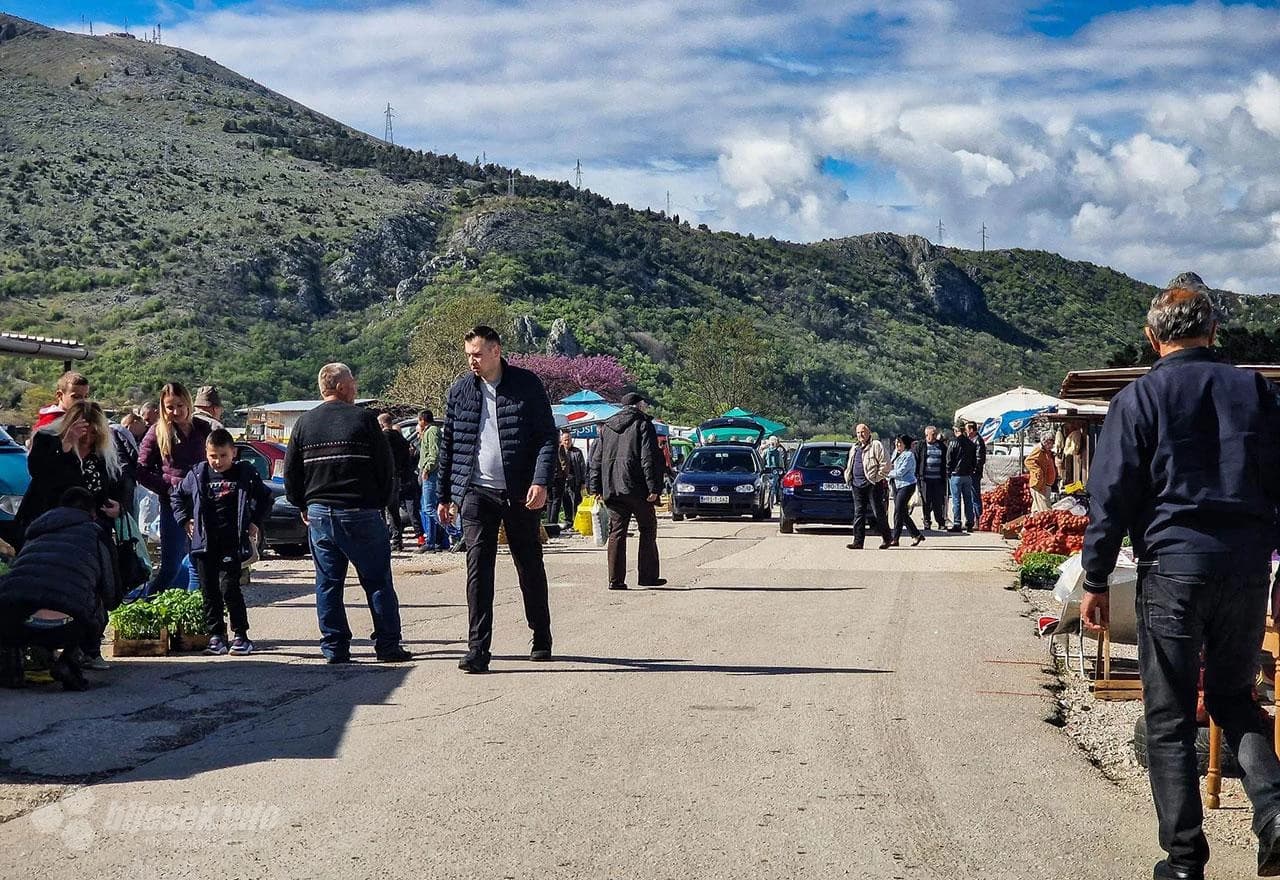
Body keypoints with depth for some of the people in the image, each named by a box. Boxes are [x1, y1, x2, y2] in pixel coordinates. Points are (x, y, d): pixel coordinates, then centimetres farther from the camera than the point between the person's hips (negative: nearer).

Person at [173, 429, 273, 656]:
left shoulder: (245, 473, 1)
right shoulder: (197, 475, 6)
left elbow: (265, 497, 13)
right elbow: (178, 496, 22)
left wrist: (255, 522, 5)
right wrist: (184, 520, 12)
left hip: (233, 543, -3)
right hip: (205, 543, 3)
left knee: (229, 587, -11)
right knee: (209, 591, 6)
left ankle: (241, 635, -1)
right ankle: (216, 636, 15)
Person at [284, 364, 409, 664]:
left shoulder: (304, 423, 7)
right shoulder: (364, 419, -5)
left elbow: (290, 473, 9)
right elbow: (386, 468, -3)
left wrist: (303, 506, 20)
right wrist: (381, 503, 9)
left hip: (318, 513, 4)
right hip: (360, 512, -4)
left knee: (328, 582, 9)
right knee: (377, 581, 3)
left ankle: (334, 647, 8)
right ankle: (387, 645, 4)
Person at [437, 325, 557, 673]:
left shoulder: (527, 385, -2)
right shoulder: (460, 390, 6)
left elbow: (547, 436, -4)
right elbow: (448, 445, 12)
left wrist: (541, 481, -16)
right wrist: (444, 495, 12)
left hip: (519, 493, -1)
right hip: (476, 492, 1)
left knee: (530, 567, 10)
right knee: (478, 568, -7)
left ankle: (541, 639, 27)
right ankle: (478, 649, -7)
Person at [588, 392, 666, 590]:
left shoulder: (606, 427, 15)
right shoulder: (643, 424, -1)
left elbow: (596, 459, 13)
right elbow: (649, 458, -10)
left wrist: (596, 488, 14)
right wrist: (654, 487, -11)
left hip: (612, 489, 5)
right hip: (637, 487, -5)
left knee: (616, 532, 5)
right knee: (647, 529, 7)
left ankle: (616, 579, 0)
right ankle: (647, 576, 6)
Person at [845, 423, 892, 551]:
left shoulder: (876, 446, -3)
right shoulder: (855, 448, 20)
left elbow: (885, 464, -10)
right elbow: (850, 465, 30)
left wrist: (878, 478, -12)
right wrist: (848, 477, 16)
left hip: (872, 484, -7)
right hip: (857, 485, 7)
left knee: (879, 513, -2)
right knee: (858, 514, 4)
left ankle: (887, 539, 9)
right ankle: (858, 541, 5)